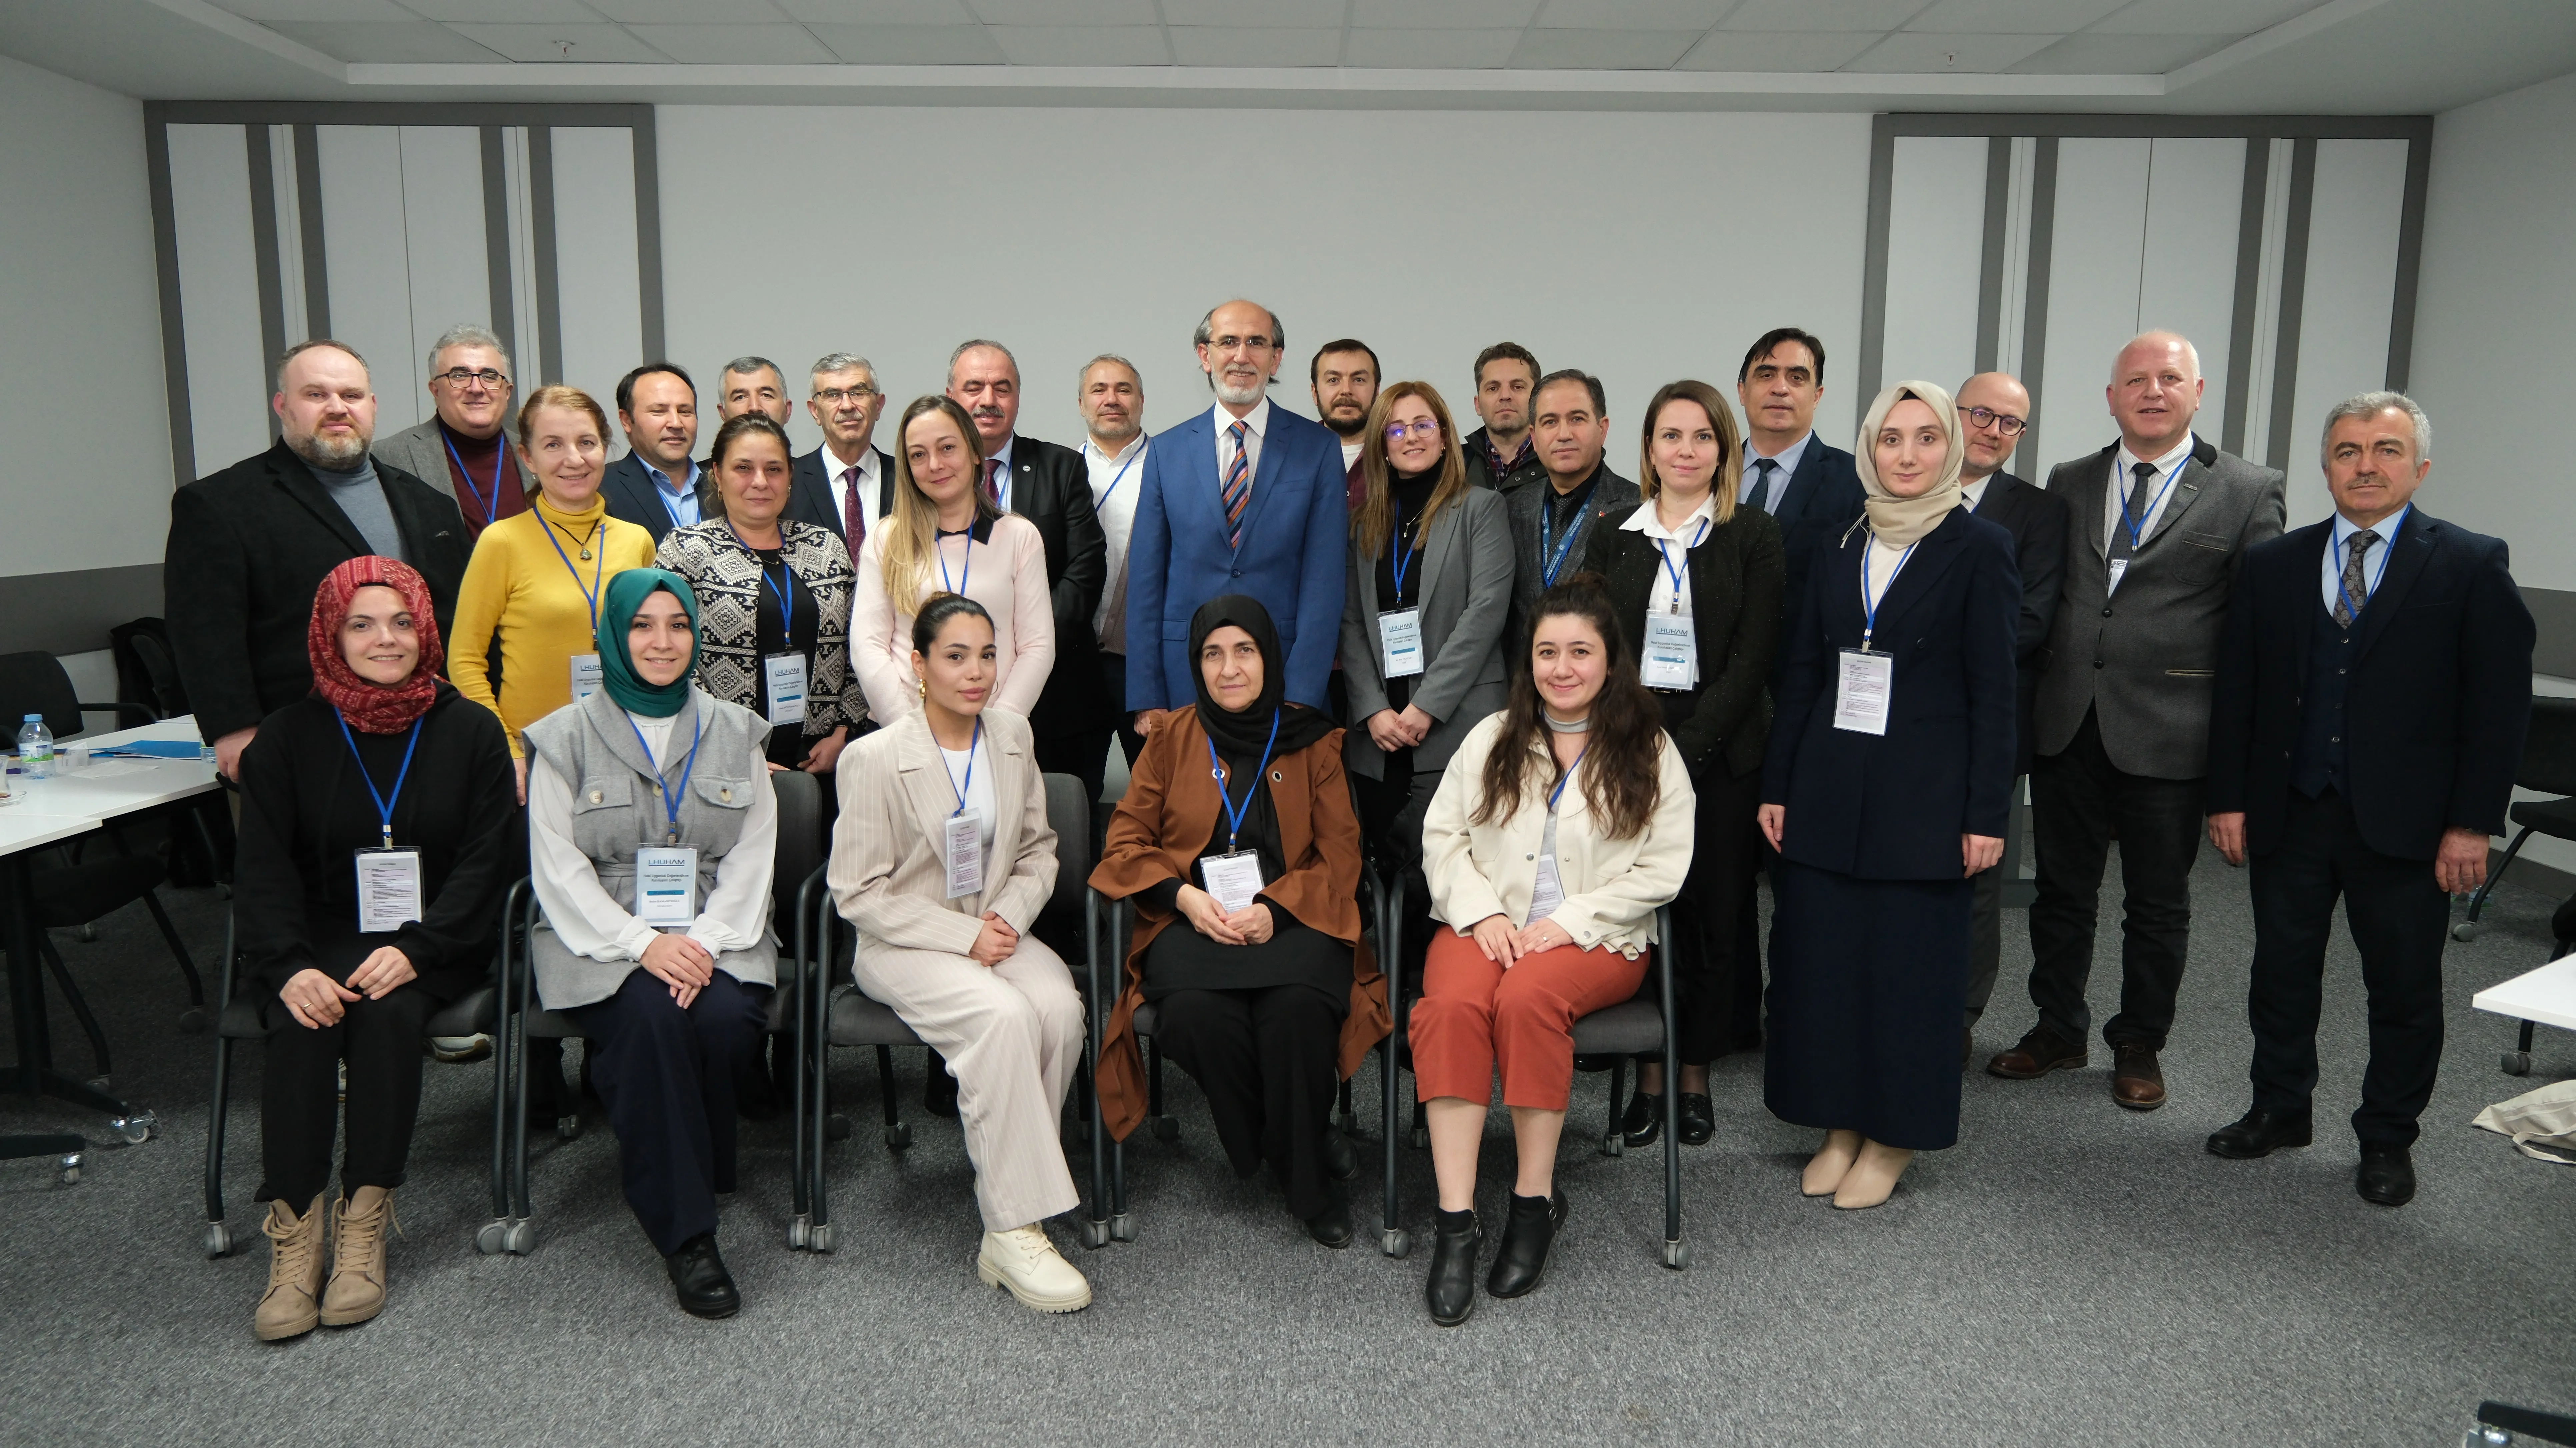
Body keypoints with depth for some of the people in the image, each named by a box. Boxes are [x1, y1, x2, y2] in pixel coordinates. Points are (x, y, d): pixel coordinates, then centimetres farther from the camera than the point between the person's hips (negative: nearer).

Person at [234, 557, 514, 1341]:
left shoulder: (470, 731, 3)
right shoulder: (289, 736, 6)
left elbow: (485, 859, -3)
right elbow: (264, 867, -1)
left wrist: (415, 950, -18)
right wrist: (288, 967, -20)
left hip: (432, 943, -1)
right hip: (322, 940, 1)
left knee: (386, 1011, -31)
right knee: (302, 1023, -29)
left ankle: (364, 1227, -21)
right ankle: (293, 1234, -23)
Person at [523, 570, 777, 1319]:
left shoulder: (732, 732, 11)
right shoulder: (568, 737, 6)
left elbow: (753, 855, 5)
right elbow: (558, 867, -2)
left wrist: (706, 942, -12)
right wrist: (642, 944, -16)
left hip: (715, 933, 2)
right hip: (602, 938, -1)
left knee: (725, 1020, -30)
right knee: (649, 1018, -32)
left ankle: (692, 1167, -2)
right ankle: (684, 1234, -24)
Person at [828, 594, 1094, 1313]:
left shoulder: (1013, 735, 5)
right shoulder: (877, 758, -10)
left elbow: (1038, 850, 14)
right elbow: (859, 894, -10)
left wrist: (1010, 915, -6)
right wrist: (963, 937, -17)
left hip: (997, 933, 5)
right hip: (904, 949, -4)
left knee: (1061, 1007, -28)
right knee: (1005, 1015, -33)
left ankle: (1008, 1195, -12)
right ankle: (1013, 1232, -24)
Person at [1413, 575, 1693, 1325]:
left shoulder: (1650, 753, 7)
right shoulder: (1491, 738, 15)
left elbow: (1661, 867, -1)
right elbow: (1443, 836, 11)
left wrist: (1571, 922, -11)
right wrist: (1482, 913, -6)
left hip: (1596, 936, -2)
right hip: (1486, 924, 2)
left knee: (1528, 998, -35)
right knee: (1451, 1005, -31)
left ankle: (1535, 1202, -19)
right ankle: (1456, 1220, -29)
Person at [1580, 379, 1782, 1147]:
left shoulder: (1754, 535, 2)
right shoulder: (1613, 537, 9)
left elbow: (1751, 659, -5)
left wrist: (1684, 747, -13)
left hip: (1717, 753, -1)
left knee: (1713, 911, 4)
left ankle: (1696, 1074, 18)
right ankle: (1649, 1074, 13)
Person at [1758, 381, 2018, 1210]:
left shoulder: (1979, 549, -4)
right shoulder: (1839, 546, 8)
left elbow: (1993, 693, -6)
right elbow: (1801, 673, 10)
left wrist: (1987, 814, -9)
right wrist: (1777, 787, 7)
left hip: (1924, 798, -4)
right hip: (1829, 792, 4)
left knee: (1910, 964, 4)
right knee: (1822, 959, 7)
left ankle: (1892, 1139, 20)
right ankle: (1841, 1126, 23)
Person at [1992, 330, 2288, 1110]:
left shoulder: (2250, 492, -2)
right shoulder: (2069, 483, 9)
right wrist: (2029, 704, 5)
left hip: (2168, 734, -3)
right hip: (2066, 723, 3)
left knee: (2158, 905, 11)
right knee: (2062, 891, 14)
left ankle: (2139, 1046, 28)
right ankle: (2059, 1029, 31)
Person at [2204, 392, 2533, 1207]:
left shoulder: (2473, 566, -2)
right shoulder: (2271, 566, 6)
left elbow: (2501, 703, -5)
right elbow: (2236, 691, 6)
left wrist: (2473, 824, -10)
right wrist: (2229, 799, 2)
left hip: (2404, 825, -2)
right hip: (2288, 816, 3)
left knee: (2405, 989, 8)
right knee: (2281, 973, 13)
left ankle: (2387, 1141, 24)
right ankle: (2279, 1111, 30)